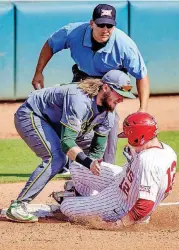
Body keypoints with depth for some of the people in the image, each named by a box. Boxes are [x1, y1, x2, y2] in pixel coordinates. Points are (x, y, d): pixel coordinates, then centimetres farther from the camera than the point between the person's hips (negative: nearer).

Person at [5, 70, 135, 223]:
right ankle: (17, 206, -28)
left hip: (53, 122, 10)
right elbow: (66, 142, -39)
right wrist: (88, 163, -50)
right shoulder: (80, 100, -35)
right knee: (57, 158, -28)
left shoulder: (108, 114, -9)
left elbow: (97, 149, -6)